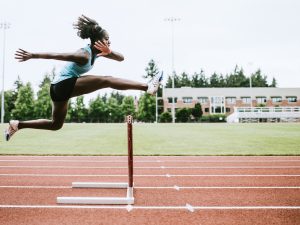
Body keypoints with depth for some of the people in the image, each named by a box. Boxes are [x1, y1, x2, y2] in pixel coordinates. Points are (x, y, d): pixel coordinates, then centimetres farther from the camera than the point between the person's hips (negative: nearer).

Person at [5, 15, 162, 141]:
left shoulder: (97, 52, 7)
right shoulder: (84, 55, -19)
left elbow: (121, 58, 4)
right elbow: (56, 55, -24)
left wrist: (109, 52, -15)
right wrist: (32, 55, -27)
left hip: (59, 88, 10)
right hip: (65, 84, -10)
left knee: (56, 125, 23)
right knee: (107, 80, -20)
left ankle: (17, 125, 26)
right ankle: (147, 87, -27)